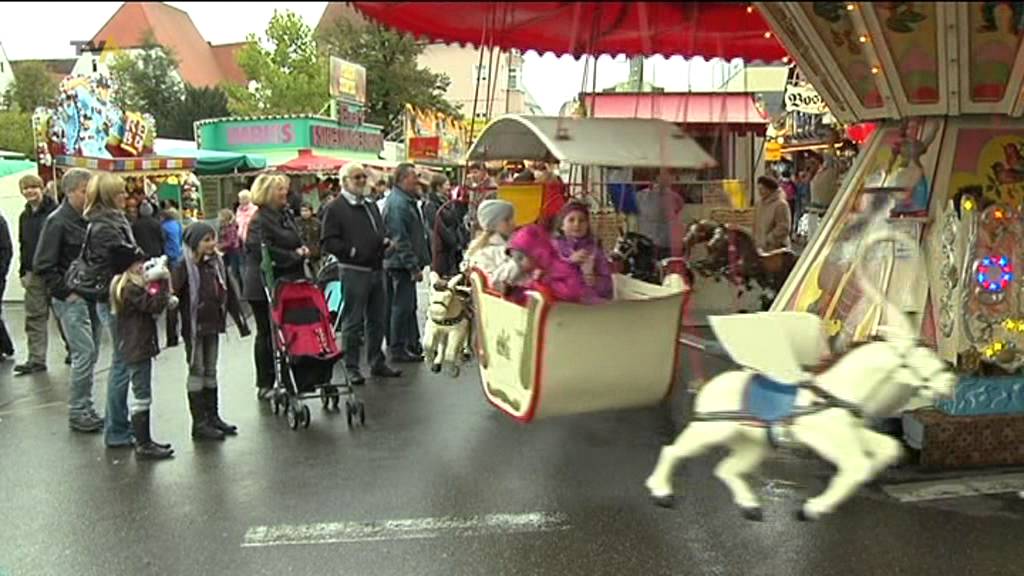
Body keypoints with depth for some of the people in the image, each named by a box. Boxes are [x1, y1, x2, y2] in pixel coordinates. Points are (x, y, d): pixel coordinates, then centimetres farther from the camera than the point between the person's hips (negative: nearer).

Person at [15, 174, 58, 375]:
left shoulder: (54, 211, -9)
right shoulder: (24, 216, 12)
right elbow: (23, 246, 19)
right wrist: (23, 271, 11)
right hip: (34, 273, 6)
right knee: (34, 318, 4)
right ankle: (36, 359, 8)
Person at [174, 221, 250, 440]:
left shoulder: (217, 263, 7)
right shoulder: (184, 266, -11)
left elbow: (229, 294, 13)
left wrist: (241, 321, 14)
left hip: (213, 326, 6)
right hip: (194, 328, -6)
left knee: (211, 371, 13)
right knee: (197, 372, 1)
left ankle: (213, 416, 23)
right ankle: (199, 423, 7)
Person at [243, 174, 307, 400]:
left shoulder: (286, 215, 13)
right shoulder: (259, 219, -12)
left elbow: (295, 241, 24)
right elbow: (264, 251, -21)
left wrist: (302, 249, 1)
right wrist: (294, 255, -14)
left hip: (287, 282, 7)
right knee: (266, 333, 2)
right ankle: (264, 385, 12)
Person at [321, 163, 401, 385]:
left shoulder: (371, 205, 19)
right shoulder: (335, 208, -5)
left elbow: (381, 231, 28)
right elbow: (329, 242, -10)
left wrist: (385, 241, 6)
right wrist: (352, 251, -22)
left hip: (376, 269, 7)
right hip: (354, 271, -7)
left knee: (378, 319, 13)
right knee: (353, 322, -1)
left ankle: (377, 362, 24)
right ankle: (351, 367, 8)